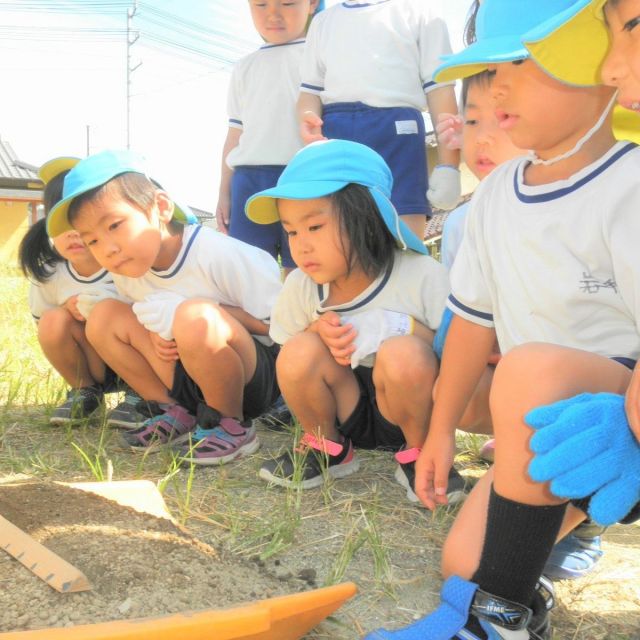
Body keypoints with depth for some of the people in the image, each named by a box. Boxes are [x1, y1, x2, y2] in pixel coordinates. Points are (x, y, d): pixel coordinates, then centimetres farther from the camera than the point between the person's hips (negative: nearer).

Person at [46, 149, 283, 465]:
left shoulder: (218, 255, -24)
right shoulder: (125, 271, -3)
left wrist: (213, 312, -23)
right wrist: (157, 336, -8)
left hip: (260, 374, -7)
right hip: (192, 378, 7)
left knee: (193, 317, -36)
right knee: (104, 316, -4)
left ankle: (233, 425, -12)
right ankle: (179, 414, 4)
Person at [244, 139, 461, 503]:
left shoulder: (422, 276, -18)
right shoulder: (300, 287, -6)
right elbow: (289, 370, 5)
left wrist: (403, 328, -29)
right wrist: (317, 330, -17)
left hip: (407, 412, -3)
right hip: (346, 415, 3)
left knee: (403, 353, -34)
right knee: (299, 351, -24)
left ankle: (418, 456, -5)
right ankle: (328, 448, 4)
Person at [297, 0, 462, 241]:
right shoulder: (323, 21, 26)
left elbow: (439, 88, 6)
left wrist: (448, 165, -5)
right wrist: (307, 117, -4)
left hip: (397, 132, -3)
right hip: (332, 134, 3)